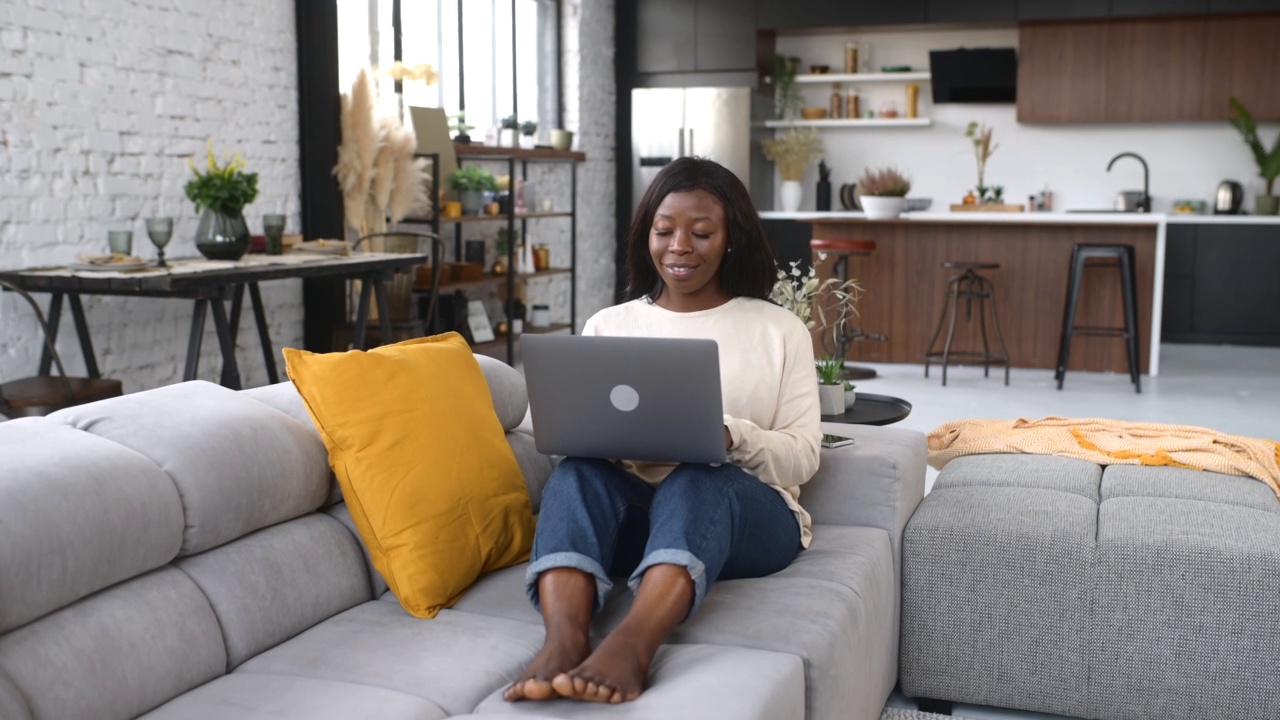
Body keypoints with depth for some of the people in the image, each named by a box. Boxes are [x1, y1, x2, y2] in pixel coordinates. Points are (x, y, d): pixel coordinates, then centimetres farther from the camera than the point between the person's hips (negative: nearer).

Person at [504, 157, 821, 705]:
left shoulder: (780, 330, 8)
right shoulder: (607, 326, 14)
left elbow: (802, 457, 2)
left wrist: (731, 437, -20)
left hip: (749, 512, -2)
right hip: (629, 509, 2)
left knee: (697, 479, -36)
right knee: (577, 471, -30)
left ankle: (631, 645, -59)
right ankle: (564, 639, -53)